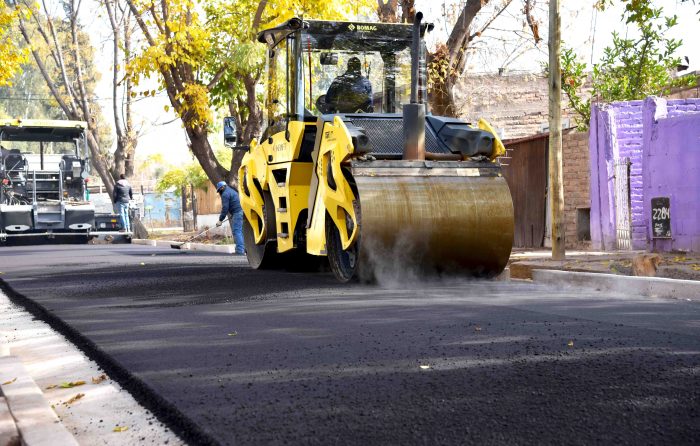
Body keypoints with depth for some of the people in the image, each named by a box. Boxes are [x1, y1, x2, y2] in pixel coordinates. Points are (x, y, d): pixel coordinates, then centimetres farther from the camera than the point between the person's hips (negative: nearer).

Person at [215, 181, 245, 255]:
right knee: (239, 231, 15)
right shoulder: (231, 191, 24)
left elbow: (225, 208, -13)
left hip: (237, 213, -10)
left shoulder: (225, 194, -8)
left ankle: (240, 250, -16)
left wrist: (220, 220, -9)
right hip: (240, 211, 10)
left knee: (236, 231, -11)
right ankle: (242, 248, 18)